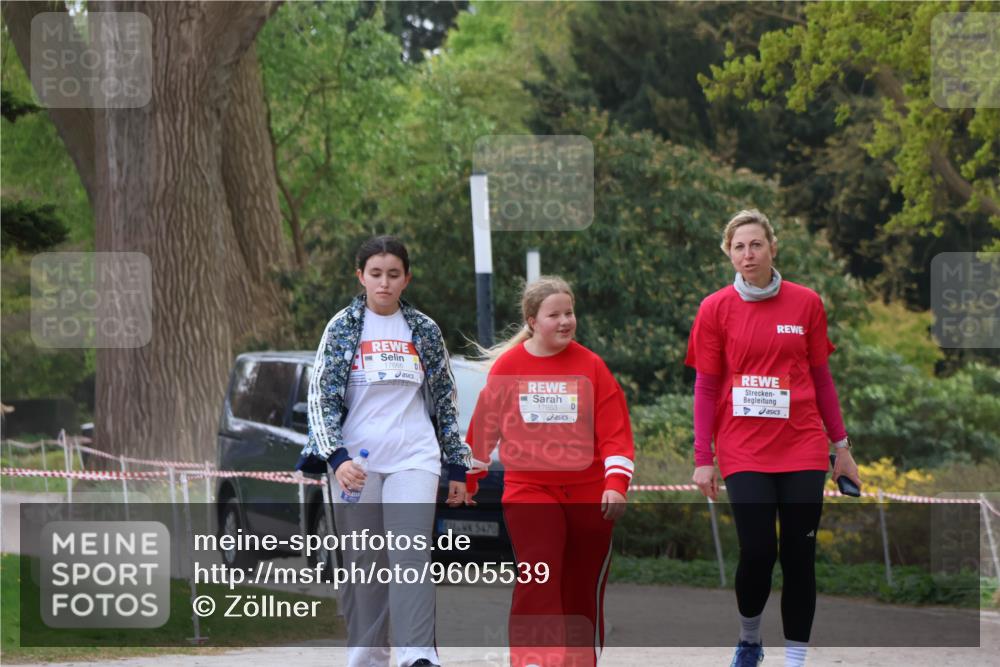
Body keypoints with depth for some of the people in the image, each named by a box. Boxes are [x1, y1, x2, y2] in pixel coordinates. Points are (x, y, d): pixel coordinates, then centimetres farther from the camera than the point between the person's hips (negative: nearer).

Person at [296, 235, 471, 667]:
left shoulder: (424, 331, 9)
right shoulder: (342, 327, 3)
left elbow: (445, 399, 15)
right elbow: (321, 396, -1)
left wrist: (457, 468, 13)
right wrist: (337, 458, -14)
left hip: (414, 458, 0)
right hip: (355, 463, 0)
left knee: (410, 555, -16)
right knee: (362, 564, 3)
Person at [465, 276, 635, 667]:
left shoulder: (591, 366, -2)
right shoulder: (507, 366, -1)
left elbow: (615, 431, -3)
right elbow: (484, 426, 11)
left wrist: (616, 483, -15)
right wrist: (468, 480, 18)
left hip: (588, 494, 1)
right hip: (528, 489, -1)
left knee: (584, 587, 8)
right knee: (537, 576, -17)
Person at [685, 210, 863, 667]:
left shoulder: (806, 303, 3)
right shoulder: (716, 308, 0)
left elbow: (821, 378, 10)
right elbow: (706, 386, 3)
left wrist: (840, 445, 10)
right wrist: (703, 458, -1)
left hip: (802, 449, 1)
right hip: (744, 452, -1)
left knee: (799, 557, 1)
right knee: (757, 552, -9)